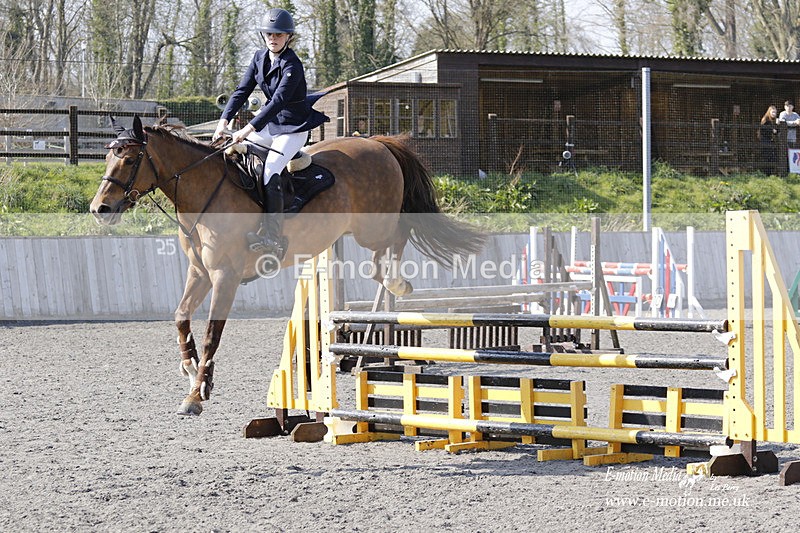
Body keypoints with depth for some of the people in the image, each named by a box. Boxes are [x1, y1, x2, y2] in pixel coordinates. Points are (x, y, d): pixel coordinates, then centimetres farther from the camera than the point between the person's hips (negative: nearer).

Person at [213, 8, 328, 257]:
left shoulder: (292, 66, -21)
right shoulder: (260, 58, 3)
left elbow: (278, 101, -29)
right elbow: (242, 91, 2)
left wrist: (249, 129, -35)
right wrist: (224, 121, -10)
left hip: (294, 128, -8)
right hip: (269, 123, 8)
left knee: (270, 174, -26)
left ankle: (273, 238, -23)